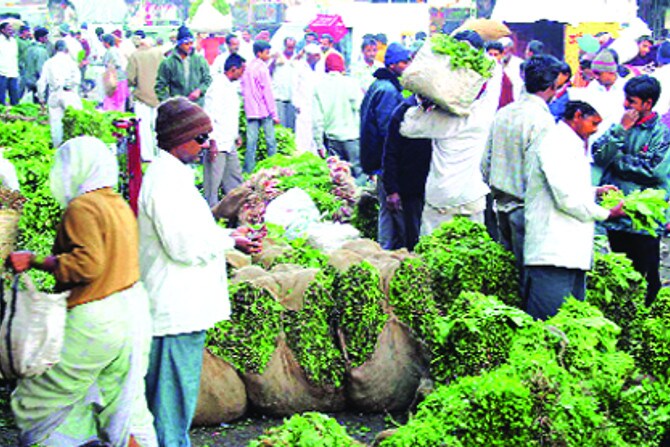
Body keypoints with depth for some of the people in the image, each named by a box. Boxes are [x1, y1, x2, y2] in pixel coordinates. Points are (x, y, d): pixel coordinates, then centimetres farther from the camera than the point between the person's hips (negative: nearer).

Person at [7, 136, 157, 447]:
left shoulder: (82, 207, -12)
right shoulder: (120, 205, 14)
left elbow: (86, 264, -22)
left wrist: (35, 261, -16)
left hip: (94, 323, -9)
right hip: (133, 313, 9)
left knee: (36, 402, 3)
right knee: (126, 407, 13)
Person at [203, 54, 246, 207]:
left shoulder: (231, 86, 13)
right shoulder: (217, 87, -16)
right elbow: (209, 116, -20)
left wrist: (236, 135, 24)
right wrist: (212, 142, -22)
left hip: (229, 143, 10)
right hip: (217, 143, -10)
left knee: (235, 177, 16)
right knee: (214, 181, -3)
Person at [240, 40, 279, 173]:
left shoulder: (247, 68, 10)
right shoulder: (262, 68, -10)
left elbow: (243, 90, 15)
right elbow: (267, 92, -11)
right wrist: (274, 113, -8)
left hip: (251, 111, 6)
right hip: (265, 111, -6)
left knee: (251, 141, 5)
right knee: (271, 141, 0)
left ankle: (248, 170, 5)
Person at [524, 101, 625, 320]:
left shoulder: (572, 145, 21)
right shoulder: (555, 144, -11)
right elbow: (566, 198, -18)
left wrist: (595, 192, 16)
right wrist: (606, 213, -6)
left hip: (573, 251, 11)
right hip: (553, 253, -11)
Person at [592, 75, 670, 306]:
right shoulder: (620, 126, 10)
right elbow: (599, 155, -2)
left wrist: (617, 159, -7)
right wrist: (621, 129, -10)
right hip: (615, 216, 4)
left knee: (646, 278, 3)